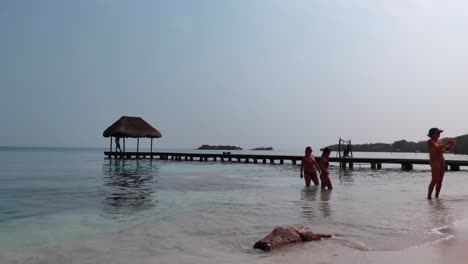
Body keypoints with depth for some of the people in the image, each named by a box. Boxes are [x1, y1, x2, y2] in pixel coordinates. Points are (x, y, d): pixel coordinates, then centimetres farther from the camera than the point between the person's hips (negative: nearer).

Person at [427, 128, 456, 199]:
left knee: (440, 181, 5)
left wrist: (452, 144, 1)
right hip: (434, 162, -8)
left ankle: (436, 197, 10)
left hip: (442, 162, 8)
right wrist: (448, 143, -23)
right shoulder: (430, 141, -8)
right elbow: (437, 148, -23)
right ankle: (429, 197, -10)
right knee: (434, 180, -13)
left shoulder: (439, 141, 16)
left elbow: (447, 149, 19)